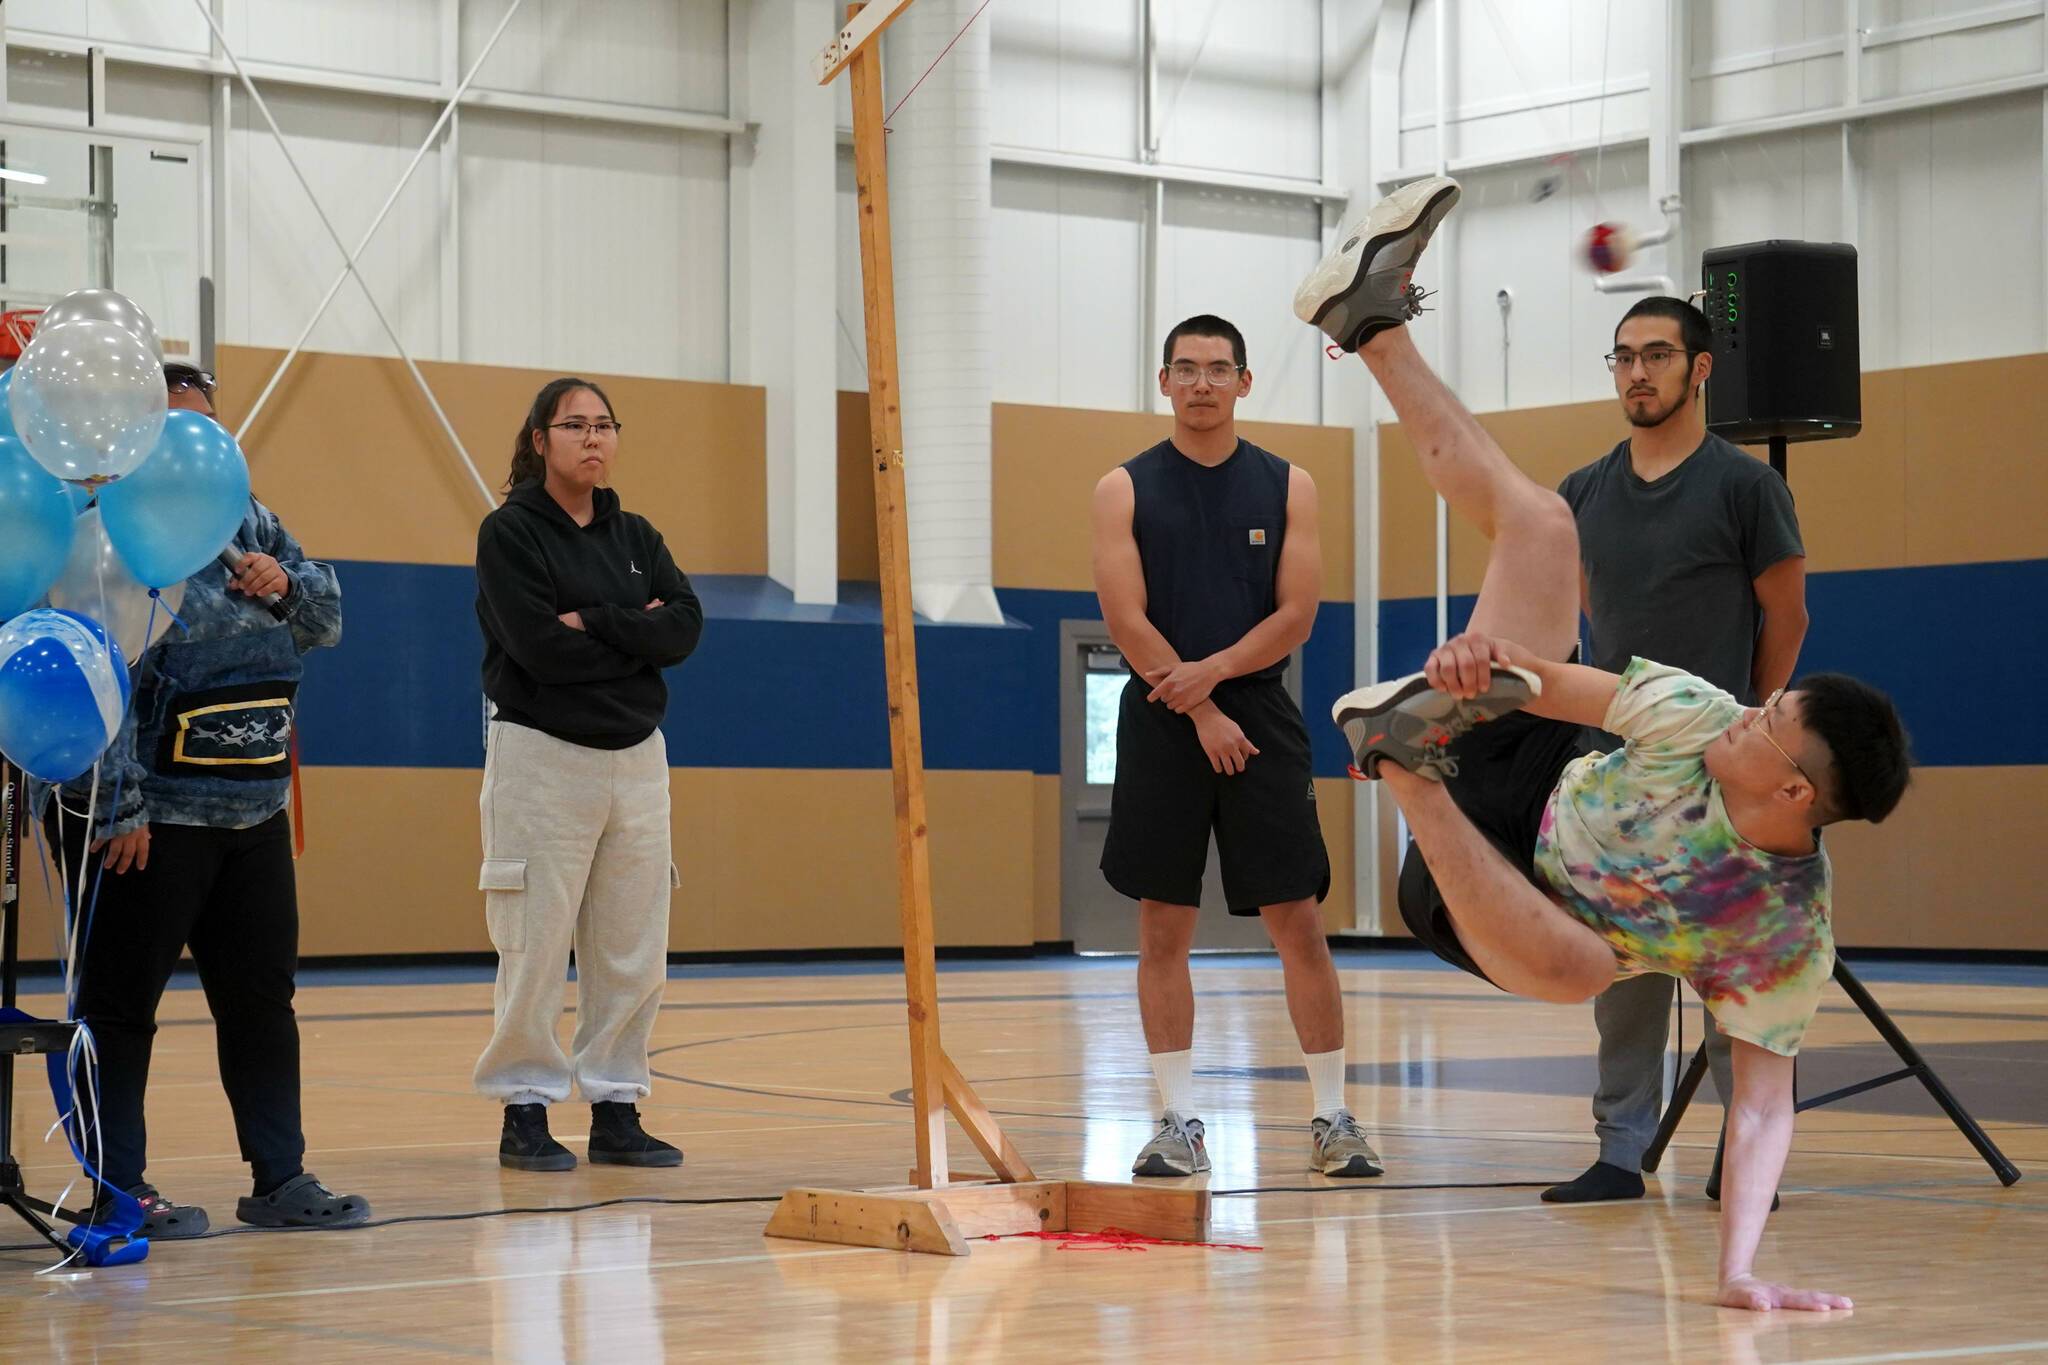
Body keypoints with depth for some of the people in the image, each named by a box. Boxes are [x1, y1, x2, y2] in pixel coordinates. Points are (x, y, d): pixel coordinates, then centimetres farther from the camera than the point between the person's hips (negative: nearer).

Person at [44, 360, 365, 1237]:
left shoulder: (247, 522, 12)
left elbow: (327, 623, 16)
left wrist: (285, 582, -7)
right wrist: (119, 811, -22)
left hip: (254, 810, 8)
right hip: (149, 817, -8)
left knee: (261, 996, 12)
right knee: (121, 1003, 0)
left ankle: (280, 1180, 19)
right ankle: (117, 1191, 6)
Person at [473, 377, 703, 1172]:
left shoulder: (635, 537, 13)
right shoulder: (509, 533, -5)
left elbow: (684, 628, -3)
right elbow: (540, 650, -17)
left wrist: (594, 624, -14)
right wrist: (636, 634, -8)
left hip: (636, 755, 6)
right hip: (542, 754, -6)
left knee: (634, 949, 4)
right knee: (537, 947, -6)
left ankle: (615, 1111, 12)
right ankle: (525, 1112, 3)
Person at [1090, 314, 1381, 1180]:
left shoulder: (1287, 487, 6)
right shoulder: (1125, 490, 3)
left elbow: (1296, 615, -1)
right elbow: (1127, 620, -5)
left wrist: (1209, 672, -14)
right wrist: (1200, 711, -11)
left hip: (1262, 721, 0)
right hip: (1162, 725, 0)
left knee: (1298, 923, -1)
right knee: (1162, 927, 1)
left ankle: (1331, 1118, 6)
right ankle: (1180, 1124, 7)